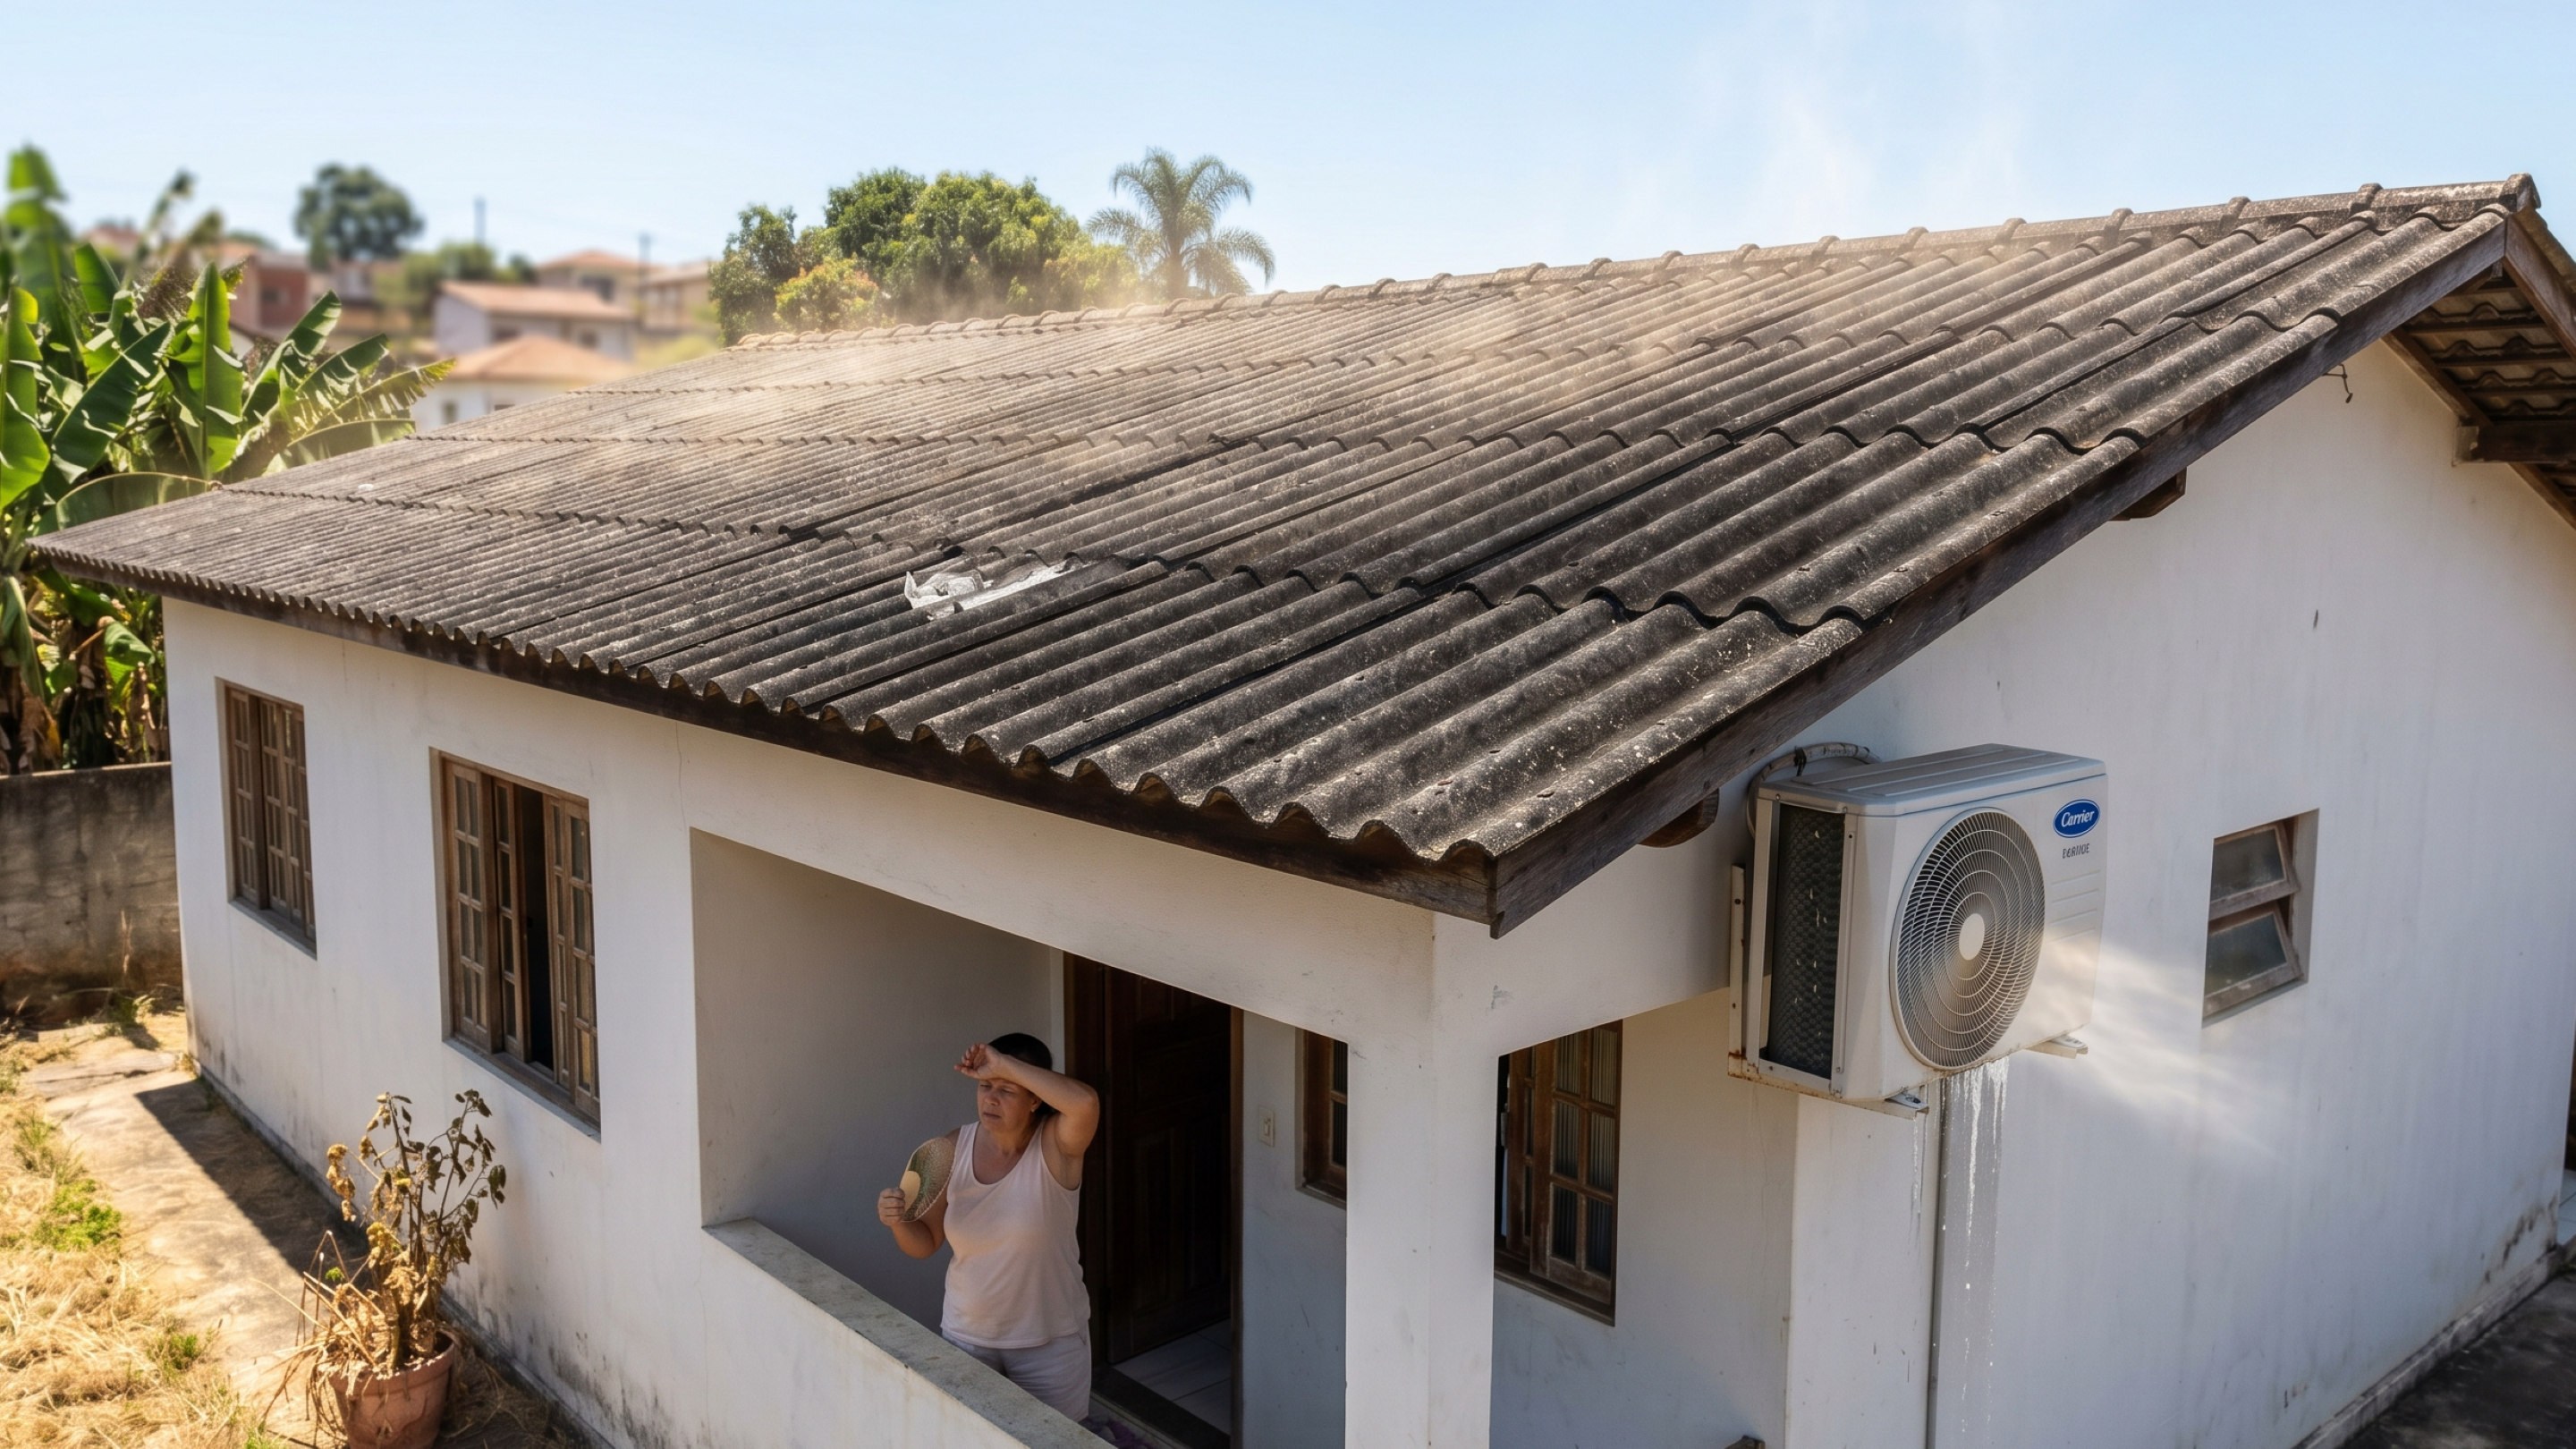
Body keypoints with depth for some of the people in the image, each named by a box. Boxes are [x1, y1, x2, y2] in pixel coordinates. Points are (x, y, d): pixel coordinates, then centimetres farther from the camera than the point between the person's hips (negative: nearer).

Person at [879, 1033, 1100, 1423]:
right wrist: (899, 1222, -23)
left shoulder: (1055, 1146, -19)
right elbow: (924, 1244, -1)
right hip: (966, 1335, 3)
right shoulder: (953, 1149, -8)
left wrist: (1005, 1065, -38)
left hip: (1048, 1341, -3)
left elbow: (1085, 1103, -43)